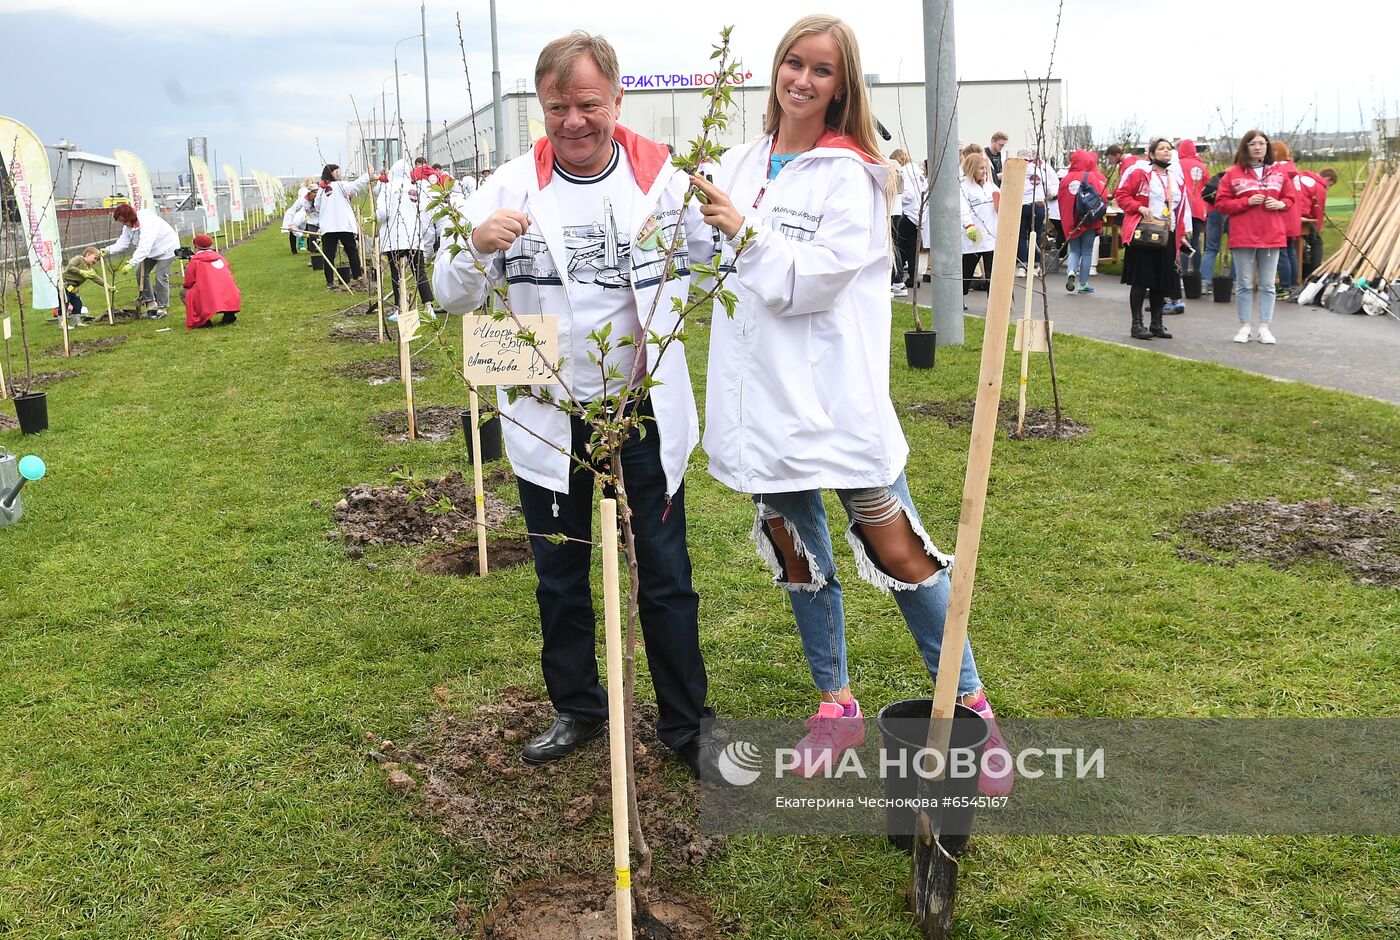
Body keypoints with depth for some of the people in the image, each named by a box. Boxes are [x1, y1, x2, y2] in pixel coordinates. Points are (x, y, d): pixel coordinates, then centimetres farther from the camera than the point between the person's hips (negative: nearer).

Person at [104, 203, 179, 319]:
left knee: (160, 277, -12)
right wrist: (108, 250, -28)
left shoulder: (147, 222, -35)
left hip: (166, 248, -9)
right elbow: (122, 243, -9)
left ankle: (161, 307, 0)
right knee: (141, 273, 2)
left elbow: (144, 246, -43)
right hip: (151, 251, 9)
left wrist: (132, 263, -49)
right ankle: (150, 302, 12)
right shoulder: (128, 226, -5)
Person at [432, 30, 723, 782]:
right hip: (547, 421, 2)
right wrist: (478, 247, -26)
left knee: (665, 577, 8)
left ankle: (688, 724, 24)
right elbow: (451, 297, -9)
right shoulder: (512, 186, -5)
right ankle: (577, 708, 36)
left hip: (645, 413, -1)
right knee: (560, 578, 16)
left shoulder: (665, 178, -5)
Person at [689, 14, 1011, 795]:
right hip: (761, 395, 6)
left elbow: (809, 282, -14)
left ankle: (972, 707, 12)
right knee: (797, 555, 13)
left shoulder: (850, 175, -5)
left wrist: (743, 231, -15)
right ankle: (837, 707, 29)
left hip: (835, 399, -6)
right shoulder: (743, 163, 11)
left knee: (899, 552, -3)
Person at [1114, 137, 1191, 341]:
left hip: (1167, 235, 6)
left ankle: (1157, 323, 17)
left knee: (1162, 282, 8)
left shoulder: (1177, 178, 15)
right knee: (1140, 280, -4)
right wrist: (1140, 207, -17)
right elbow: (1121, 195, -4)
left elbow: (1182, 206, 18)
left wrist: (1183, 233, 13)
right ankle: (1137, 324, 1)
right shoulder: (1140, 173, -2)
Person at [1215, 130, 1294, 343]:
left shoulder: (1279, 172, 9)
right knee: (1244, 284, 3)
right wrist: (1247, 202, -14)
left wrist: (1280, 204, -6)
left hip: (1272, 236, 2)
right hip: (1243, 237, -2)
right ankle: (1245, 327, 12)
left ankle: (1264, 327, 10)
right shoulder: (1233, 173, 0)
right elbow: (1221, 203, -2)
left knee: (1267, 285, 5)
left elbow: (1290, 198, 16)